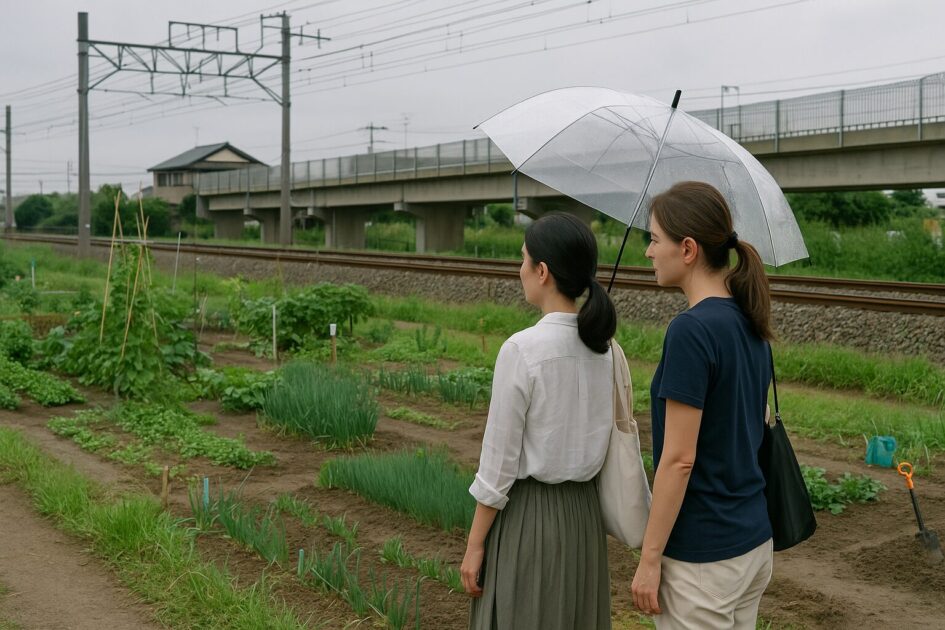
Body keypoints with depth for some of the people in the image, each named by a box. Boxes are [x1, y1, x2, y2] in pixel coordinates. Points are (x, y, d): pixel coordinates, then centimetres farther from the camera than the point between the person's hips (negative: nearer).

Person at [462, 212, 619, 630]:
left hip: (527, 516, -6)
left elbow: (499, 463, -15)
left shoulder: (522, 350, -19)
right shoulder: (605, 349, 0)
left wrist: (474, 546, -7)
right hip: (584, 514, 6)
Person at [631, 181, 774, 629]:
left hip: (701, 556, -8)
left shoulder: (691, 330, -20)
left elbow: (679, 459, -20)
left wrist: (650, 558, -13)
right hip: (755, 541, 8)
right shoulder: (750, 325, 5)